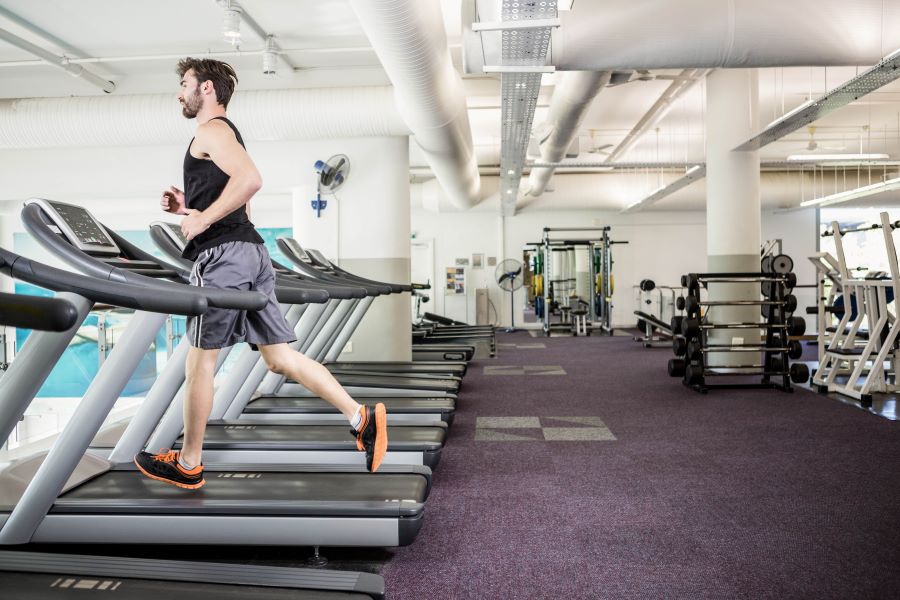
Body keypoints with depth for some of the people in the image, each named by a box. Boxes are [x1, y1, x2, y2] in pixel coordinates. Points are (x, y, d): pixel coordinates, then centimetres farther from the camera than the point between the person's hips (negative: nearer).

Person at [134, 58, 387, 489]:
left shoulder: (211, 130, -4)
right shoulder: (225, 133, 27)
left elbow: (250, 179, -23)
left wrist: (203, 219, -16)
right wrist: (187, 207, 19)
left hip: (224, 255, -9)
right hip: (250, 252, 9)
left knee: (201, 359, 1)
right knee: (279, 356, 6)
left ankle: (187, 465, 13)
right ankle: (361, 417, 0)